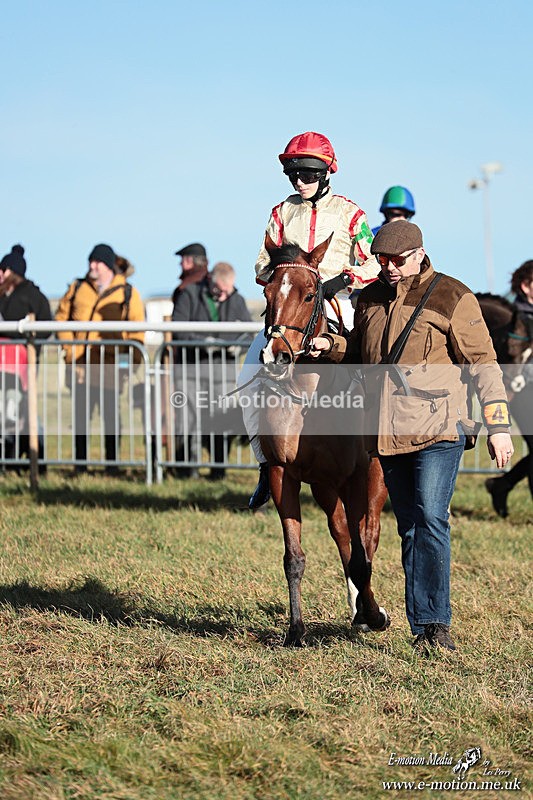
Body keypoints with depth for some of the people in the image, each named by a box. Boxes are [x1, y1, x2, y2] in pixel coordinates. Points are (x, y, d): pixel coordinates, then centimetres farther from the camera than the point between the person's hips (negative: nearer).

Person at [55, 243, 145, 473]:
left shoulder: (127, 293, 4)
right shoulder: (77, 288, 10)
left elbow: (136, 332, 3)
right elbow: (61, 317, 12)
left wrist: (134, 362, -7)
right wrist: (68, 348, 0)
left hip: (110, 365, -2)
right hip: (80, 366, 2)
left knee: (110, 415, 2)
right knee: (80, 414, 5)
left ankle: (112, 463, 9)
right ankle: (80, 464, 12)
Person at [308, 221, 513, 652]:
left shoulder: (452, 298, -4)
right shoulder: (371, 299, 13)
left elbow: (483, 365, -4)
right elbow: (361, 353, 27)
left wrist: (498, 425, -9)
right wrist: (331, 347, 6)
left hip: (437, 428, -6)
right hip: (388, 434, 6)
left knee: (430, 519, -16)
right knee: (410, 528, 8)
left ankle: (435, 623, -14)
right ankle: (424, 630, 12)